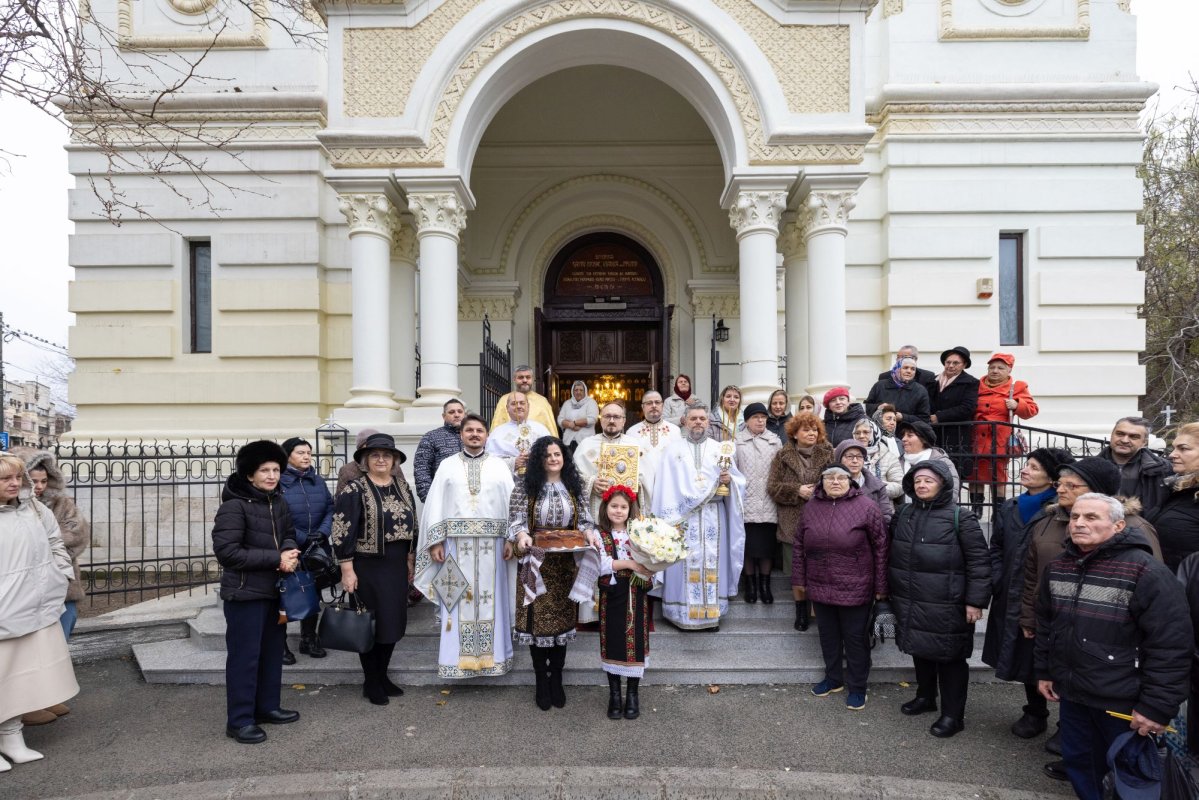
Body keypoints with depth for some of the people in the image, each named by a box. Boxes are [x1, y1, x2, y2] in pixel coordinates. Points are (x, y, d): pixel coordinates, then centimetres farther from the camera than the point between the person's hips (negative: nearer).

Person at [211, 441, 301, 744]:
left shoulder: (279, 502, 6)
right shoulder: (234, 506, -17)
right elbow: (226, 551, -21)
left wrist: (289, 553, -11)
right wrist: (276, 558, -22)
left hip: (275, 590, 8)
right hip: (245, 593, -8)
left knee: (273, 651, 17)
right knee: (244, 656, 1)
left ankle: (267, 707, 32)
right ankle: (239, 720, 15)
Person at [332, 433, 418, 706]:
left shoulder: (402, 486, 8)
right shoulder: (354, 490, -10)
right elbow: (342, 532, -13)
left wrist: (410, 558, 13)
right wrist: (347, 571, -15)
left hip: (397, 565, 6)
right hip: (368, 567, -5)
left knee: (394, 621, 12)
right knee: (371, 623, 4)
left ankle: (382, 675, 30)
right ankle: (371, 682, 22)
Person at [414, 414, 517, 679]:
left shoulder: (500, 466, 7)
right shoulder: (447, 465, 8)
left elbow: (512, 504, 2)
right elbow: (435, 505, 3)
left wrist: (511, 539, -6)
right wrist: (436, 541, -5)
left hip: (491, 543, 0)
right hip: (456, 542, 0)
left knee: (491, 597, 5)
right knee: (458, 599, 4)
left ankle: (491, 654, 16)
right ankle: (459, 656, 14)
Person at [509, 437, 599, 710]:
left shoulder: (574, 486, 6)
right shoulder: (525, 485, -2)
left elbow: (584, 519, 5)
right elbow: (516, 518, -8)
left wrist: (589, 532, -16)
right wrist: (521, 535, -28)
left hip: (565, 564, 2)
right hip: (536, 562, -2)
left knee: (562, 618, 8)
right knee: (537, 619, 2)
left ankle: (556, 680, 24)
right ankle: (541, 682, 19)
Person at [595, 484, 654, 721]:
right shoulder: (600, 535, -1)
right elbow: (601, 564, -16)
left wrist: (650, 569, -23)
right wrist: (629, 563, -24)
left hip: (636, 597, 1)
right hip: (611, 596, -1)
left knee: (635, 643, 4)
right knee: (612, 644, 6)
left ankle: (633, 695, 20)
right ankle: (614, 695, 21)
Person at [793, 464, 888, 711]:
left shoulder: (867, 507, -9)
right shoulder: (812, 507, 4)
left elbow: (881, 548, -7)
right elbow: (800, 546, 10)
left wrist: (880, 586, -7)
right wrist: (798, 581, 10)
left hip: (855, 589, -4)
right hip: (820, 587, 4)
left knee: (855, 638, 9)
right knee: (828, 635, 17)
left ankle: (857, 687, 26)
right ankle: (833, 679, 36)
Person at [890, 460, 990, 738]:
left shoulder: (961, 517, -11)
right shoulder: (904, 514, 7)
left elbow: (978, 561, -11)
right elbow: (894, 554, 15)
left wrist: (975, 601, -14)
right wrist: (893, 591, 17)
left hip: (946, 606, -6)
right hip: (911, 603, 6)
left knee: (949, 658, 6)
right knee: (920, 651, 20)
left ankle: (953, 715, 21)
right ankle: (925, 696, 40)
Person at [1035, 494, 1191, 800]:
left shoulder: (1146, 572, -18)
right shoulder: (1057, 567, 3)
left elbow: (1171, 645, -18)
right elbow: (1045, 624, 14)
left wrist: (1157, 706, -17)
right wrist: (1044, 671, 14)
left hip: (1123, 701, -5)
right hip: (1071, 692, 6)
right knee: (1078, 762, 19)